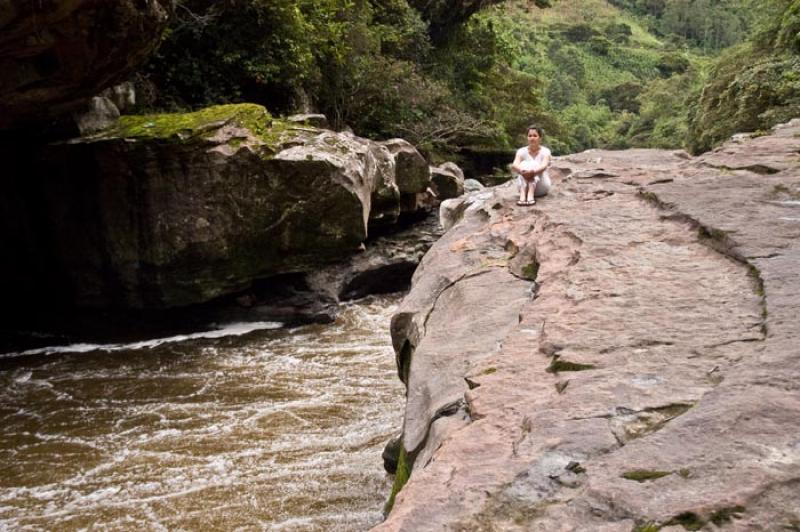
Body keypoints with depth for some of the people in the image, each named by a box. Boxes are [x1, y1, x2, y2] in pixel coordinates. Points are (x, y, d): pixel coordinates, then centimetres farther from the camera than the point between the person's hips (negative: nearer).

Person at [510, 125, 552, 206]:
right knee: (524, 164, -24)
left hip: (541, 187, -1)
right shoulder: (522, 151, -3)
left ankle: (531, 194, -45)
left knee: (534, 164, -25)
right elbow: (514, 165, -23)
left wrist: (533, 172, -50)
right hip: (525, 186, 1)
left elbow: (544, 166, -28)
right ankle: (522, 194, -43)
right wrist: (522, 171, -47)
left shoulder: (545, 151, -7)